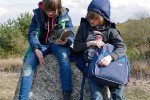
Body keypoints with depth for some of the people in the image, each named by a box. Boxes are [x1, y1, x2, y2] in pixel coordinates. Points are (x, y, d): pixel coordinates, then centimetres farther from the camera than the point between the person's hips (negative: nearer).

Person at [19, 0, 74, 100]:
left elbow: (71, 35, -6)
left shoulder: (65, 16, -5)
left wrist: (66, 41, -31)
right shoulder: (38, 15, -4)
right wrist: (36, 49, -27)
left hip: (58, 44, -1)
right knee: (28, 64, -26)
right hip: (41, 44, 1)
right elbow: (32, 34, -10)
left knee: (64, 56, -36)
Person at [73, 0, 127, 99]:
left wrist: (110, 57, -30)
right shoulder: (84, 26, 6)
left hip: (109, 64, 0)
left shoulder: (110, 30, 2)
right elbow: (76, 46, 7)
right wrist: (91, 43, -10)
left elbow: (122, 47, -10)